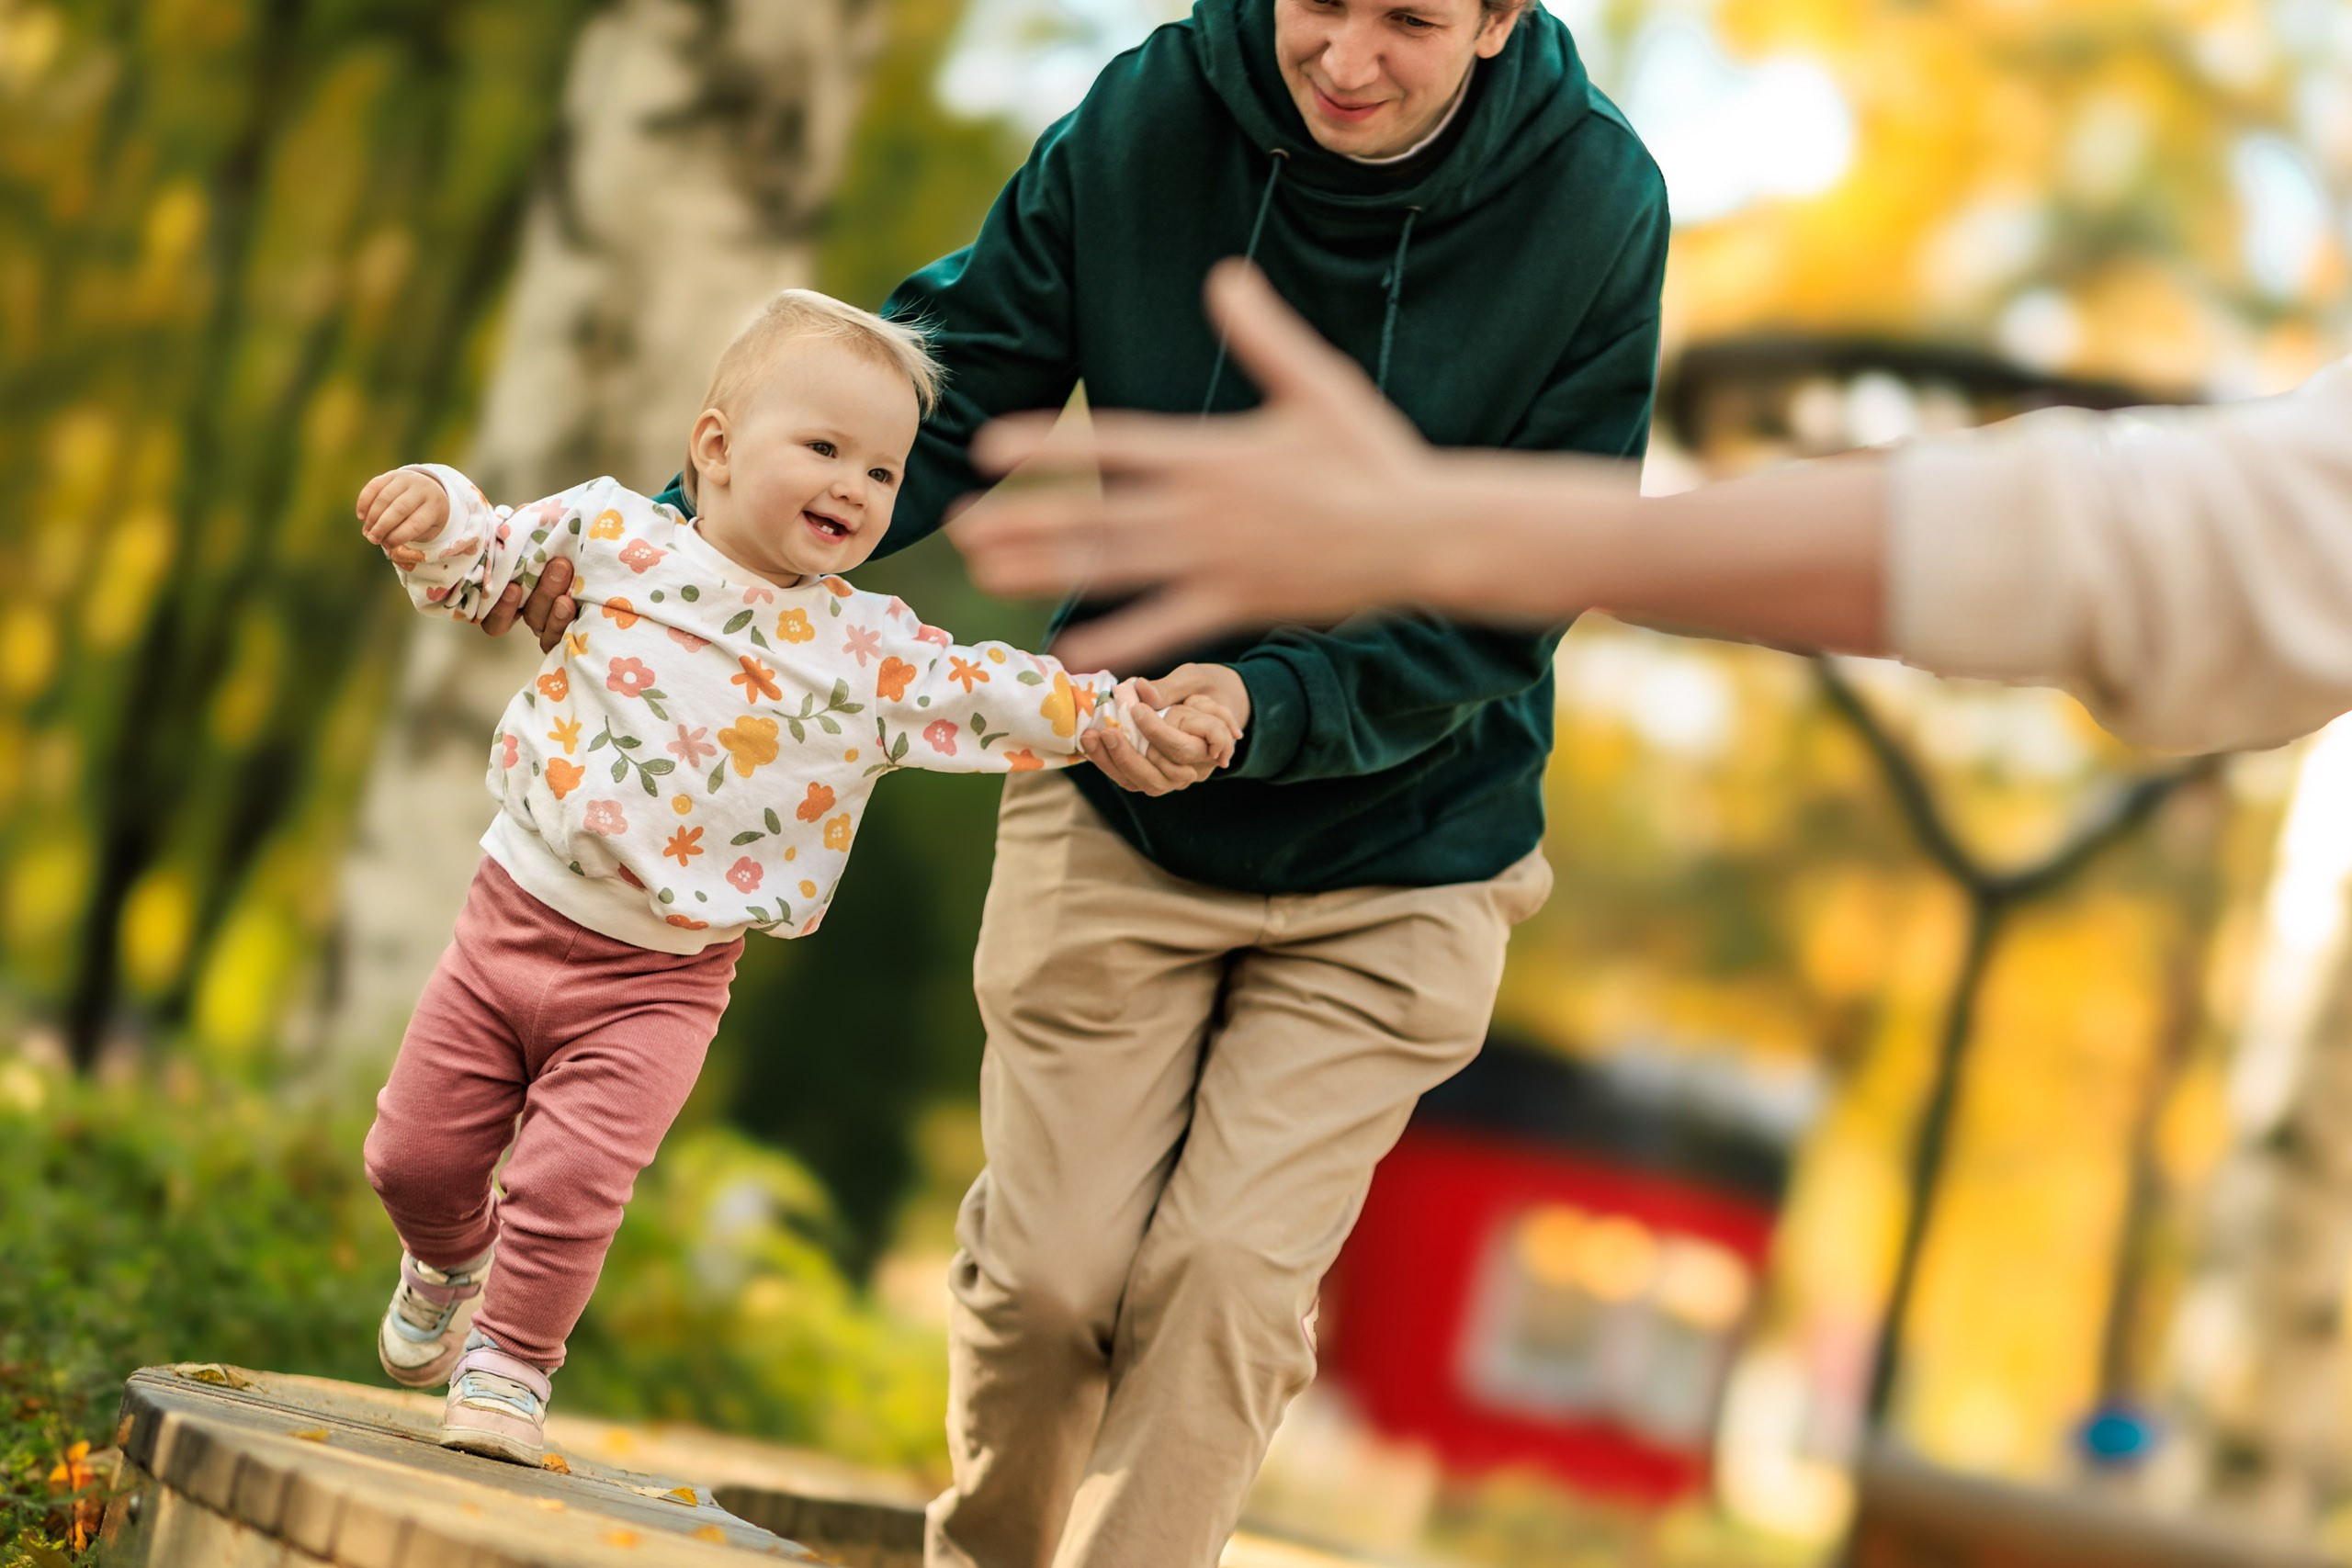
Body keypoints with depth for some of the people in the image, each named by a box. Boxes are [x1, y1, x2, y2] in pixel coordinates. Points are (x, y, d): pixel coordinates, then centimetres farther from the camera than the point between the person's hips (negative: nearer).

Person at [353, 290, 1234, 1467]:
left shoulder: (870, 654, -2)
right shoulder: (613, 535, -1)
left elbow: (1000, 698, 0)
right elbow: (475, 565, 10)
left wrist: (1125, 714, -11)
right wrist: (433, 508, -10)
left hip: (658, 978, -1)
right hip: (514, 917, 1)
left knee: (570, 1190, -10)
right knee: (416, 1154, 10)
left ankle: (508, 1366, 16)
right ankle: (449, 1265, 44)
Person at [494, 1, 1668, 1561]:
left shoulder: (1595, 208, -17)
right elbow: (950, 396, -8)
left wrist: (1268, 707, -29)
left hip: (1396, 864, -1)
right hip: (1120, 812, 1)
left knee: (1227, 1272, -10)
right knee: (1051, 1270, 1)